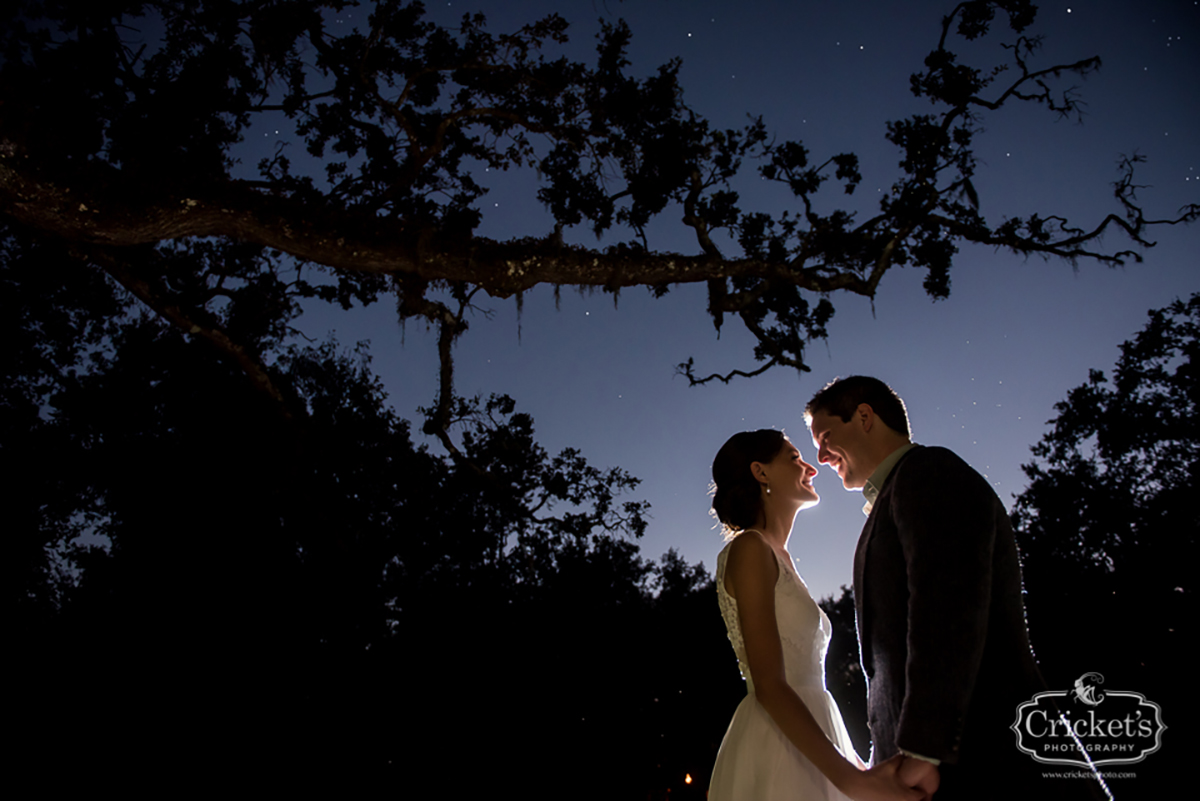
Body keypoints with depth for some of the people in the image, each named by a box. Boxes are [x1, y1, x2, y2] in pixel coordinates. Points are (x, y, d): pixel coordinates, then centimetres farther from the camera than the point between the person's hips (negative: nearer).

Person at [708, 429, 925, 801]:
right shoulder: (750, 548, -9)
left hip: (809, 752, 8)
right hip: (775, 754, -8)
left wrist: (858, 769, 15)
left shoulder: (779, 558, 18)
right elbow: (769, 686, -18)